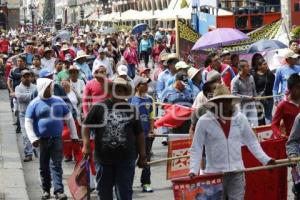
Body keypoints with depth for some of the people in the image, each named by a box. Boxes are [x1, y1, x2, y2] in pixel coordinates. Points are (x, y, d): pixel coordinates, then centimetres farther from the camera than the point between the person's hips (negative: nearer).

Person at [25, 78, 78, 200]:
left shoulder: (59, 101, 7)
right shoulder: (35, 104, -1)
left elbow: (69, 119, 12)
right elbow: (28, 123, -2)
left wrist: (74, 135, 8)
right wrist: (33, 139, -13)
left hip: (57, 139, 1)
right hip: (42, 140, -1)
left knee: (56, 165, -5)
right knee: (44, 166, 9)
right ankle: (46, 190, 22)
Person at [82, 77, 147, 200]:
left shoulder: (131, 110, 6)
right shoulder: (99, 107, 3)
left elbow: (139, 134, 9)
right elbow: (87, 126, 6)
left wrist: (142, 156, 7)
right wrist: (86, 145, -8)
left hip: (126, 159, 0)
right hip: (103, 157, 0)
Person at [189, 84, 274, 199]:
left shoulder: (240, 119, 2)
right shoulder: (204, 121, -6)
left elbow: (252, 142, 10)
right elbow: (196, 149, -4)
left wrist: (265, 159, 2)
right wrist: (193, 170, -15)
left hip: (237, 172, 2)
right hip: (214, 173, -2)